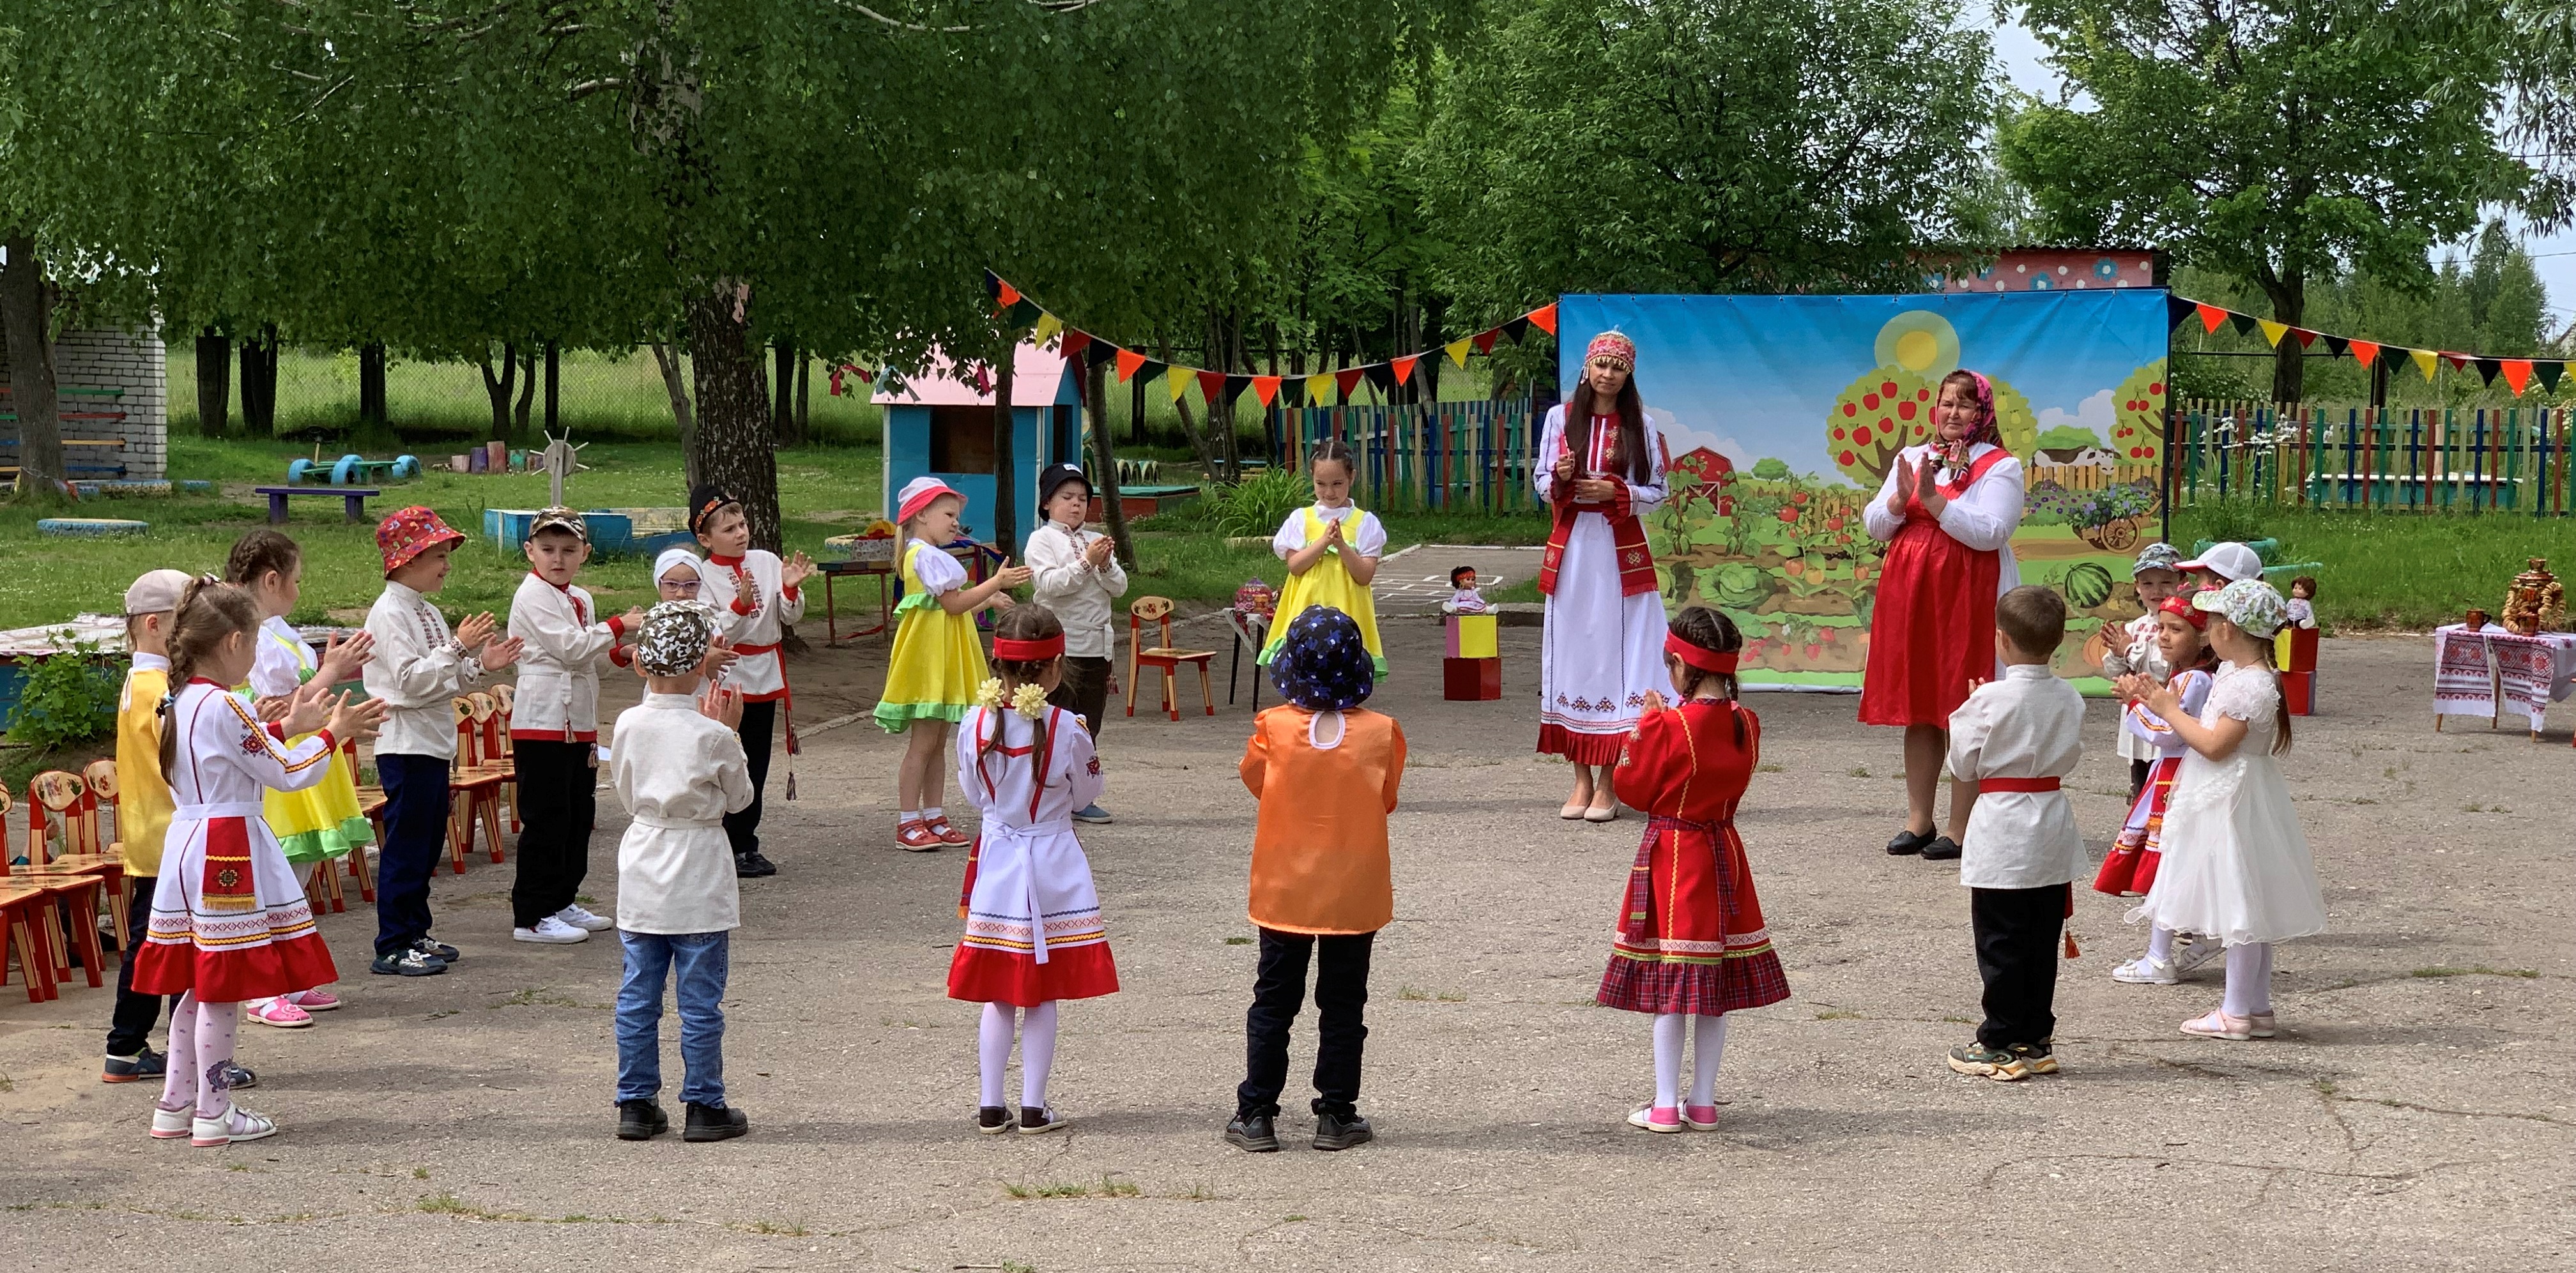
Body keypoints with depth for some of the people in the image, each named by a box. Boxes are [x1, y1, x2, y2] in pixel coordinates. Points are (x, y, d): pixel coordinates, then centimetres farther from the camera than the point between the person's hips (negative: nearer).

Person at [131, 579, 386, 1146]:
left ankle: (175, 1106, 18)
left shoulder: (181, 704, 10)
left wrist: (287, 728, 24)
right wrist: (332, 734, 0)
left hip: (187, 847, 9)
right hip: (229, 857, -9)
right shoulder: (225, 707, -17)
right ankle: (213, 1114, 3)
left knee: (199, 986, 15)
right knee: (223, 988, -2)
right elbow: (287, 775, -12)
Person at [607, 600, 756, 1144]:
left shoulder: (628, 725, -4)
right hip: (697, 879, -4)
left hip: (642, 879, 4)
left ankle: (636, 1103, 16)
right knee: (700, 1001, 4)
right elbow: (739, 797, -1)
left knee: (638, 996, 11)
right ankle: (705, 1107, 10)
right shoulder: (711, 735, -16)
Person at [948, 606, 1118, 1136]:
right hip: (1053, 863, -2)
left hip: (996, 861, 2)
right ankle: (1034, 1107, 10)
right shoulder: (1067, 729, -16)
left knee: (997, 996, 11)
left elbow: (972, 792, 4)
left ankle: (990, 1106, 12)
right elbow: (1085, 794, -1)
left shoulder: (976, 724, -9)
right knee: (1043, 996, 7)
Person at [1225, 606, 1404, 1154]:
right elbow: (1386, 800, 4)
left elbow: (1253, 780, 6)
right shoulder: (1382, 733, -10)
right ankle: (1336, 1115, 12)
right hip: (1355, 893, 0)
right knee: (1343, 1004, 10)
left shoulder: (1273, 728, -12)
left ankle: (1256, 1114, 10)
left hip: (1285, 891, 0)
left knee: (1273, 1001, 10)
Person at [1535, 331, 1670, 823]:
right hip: (1571, 549, 1)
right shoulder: (1560, 418, 6)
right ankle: (1582, 780, 7)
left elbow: (1656, 492, 4)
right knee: (1573, 654, 1)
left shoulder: (1639, 426, 4)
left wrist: (1616, 493, -12)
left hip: (1621, 553, -1)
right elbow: (1542, 486, 8)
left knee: (1615, 653, -4)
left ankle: (1609, 783, 0)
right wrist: (1561, 479, -14)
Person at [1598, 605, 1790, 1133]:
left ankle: (1665, 1106, 3)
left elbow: (1634, 787, -10)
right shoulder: (1746, 724, -1)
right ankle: (1703, 1103, 16)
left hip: (1672, 856, -5)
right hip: (1723, 853, 5)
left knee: (1669, 988, 1)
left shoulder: (1669, 727, -19)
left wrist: (1646, 725, 1)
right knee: (1714, 990, 11)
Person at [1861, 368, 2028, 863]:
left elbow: (1990, 532, -15)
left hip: (1967, 601, -5)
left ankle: (1961, 829, -2)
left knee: (1963, 714, -5)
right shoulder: (1910, 458, 15)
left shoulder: (2000, 466, -2)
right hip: (1909, 596, 5)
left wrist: (1933, 499, -19)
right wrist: (1901, 498, -9)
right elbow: (1875, 526, 11)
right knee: (1917, 711, 8)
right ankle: (1918, 821, 15)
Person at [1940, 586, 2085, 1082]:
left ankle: (2001, 1045, 6)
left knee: (2000, 944, 2)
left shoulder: (1991, 699, -16)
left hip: (2001, 832, -5)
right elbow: (2071, 756, 11)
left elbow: (1964, 765, -7)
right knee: (2042, 942, 13)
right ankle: (2036, 1039, 19)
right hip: (2053, 829, 5)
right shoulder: (2070, 699, -1)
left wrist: (1963, 716, 6)